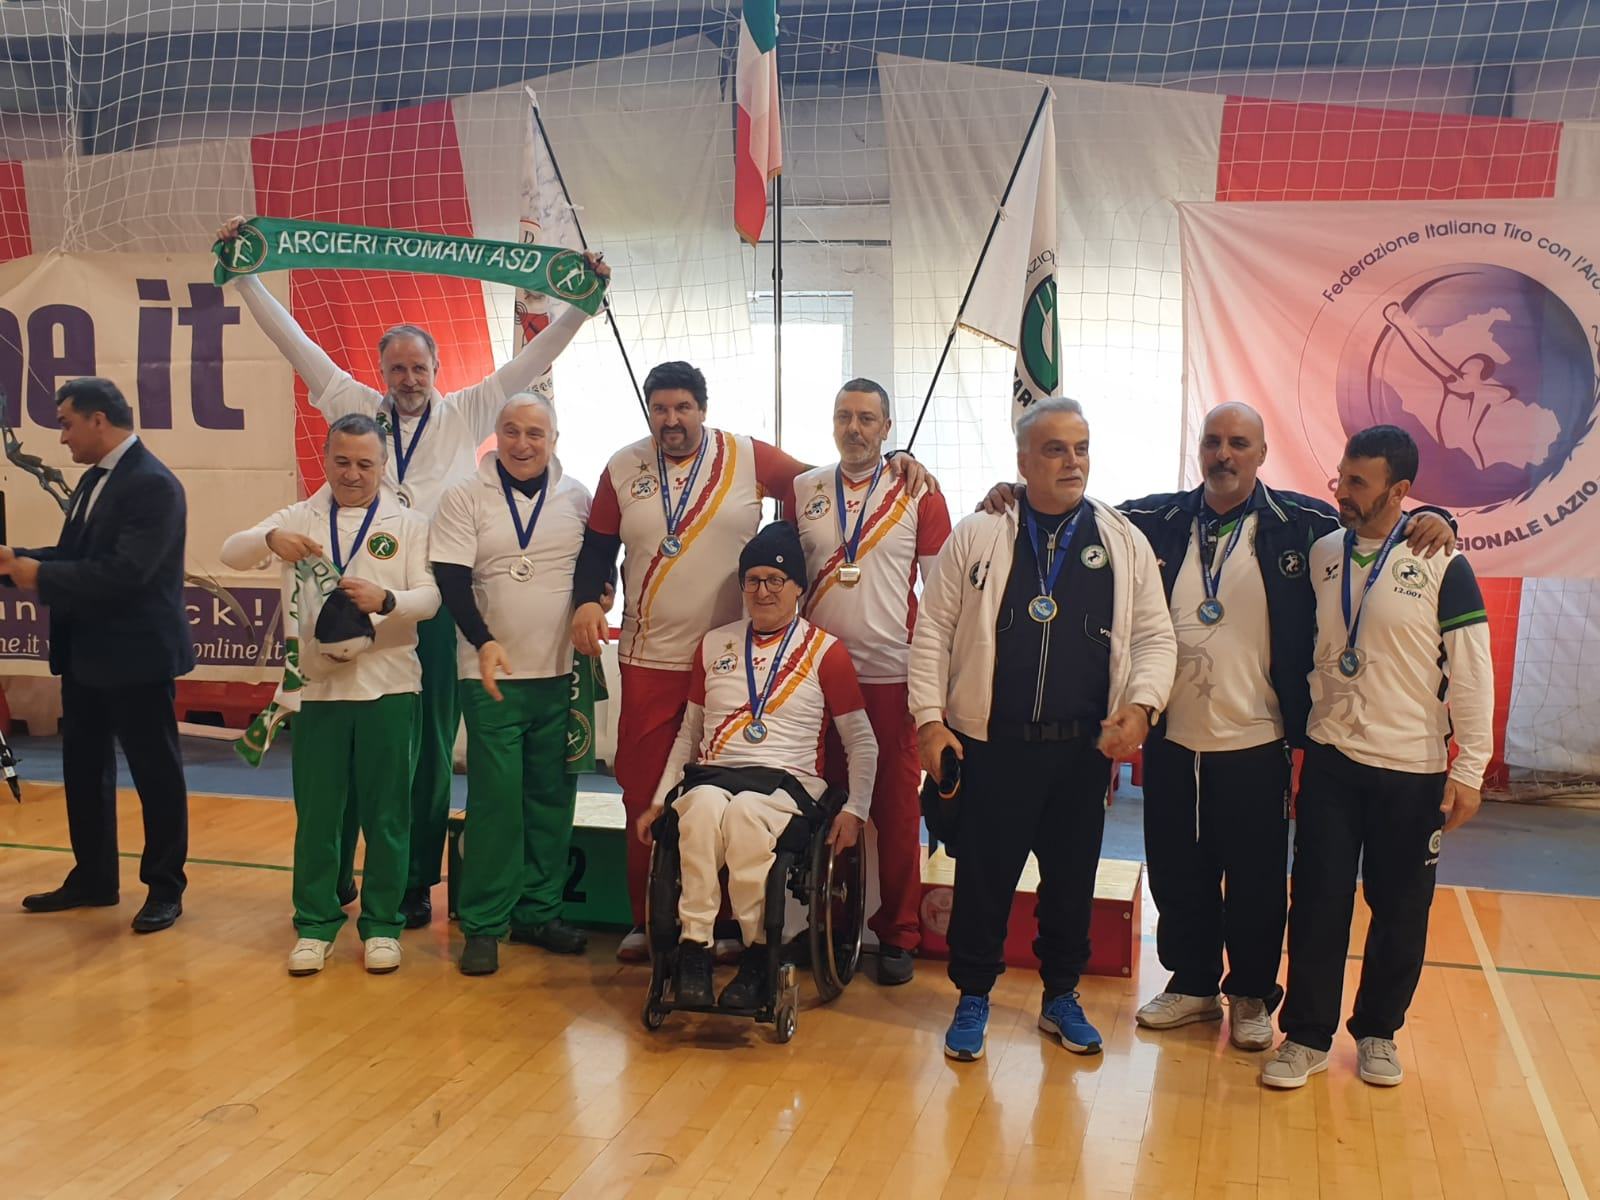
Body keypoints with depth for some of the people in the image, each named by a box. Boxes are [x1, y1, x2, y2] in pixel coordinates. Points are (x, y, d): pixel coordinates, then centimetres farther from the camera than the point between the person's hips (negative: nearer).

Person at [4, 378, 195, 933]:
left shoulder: (153, 484, -18)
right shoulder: (93, 480, 12)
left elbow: (125, 573, -26)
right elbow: (76, 555, 13)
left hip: (136, 655, -9)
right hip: (86, 654, 10)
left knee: (155, 772, 3)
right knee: (83, 768, 17)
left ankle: (166, 888, 15)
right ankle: (93, 879, 31)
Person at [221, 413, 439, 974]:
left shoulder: (408, 524, 5)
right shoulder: (299, 518, 8)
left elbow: (429, 595, -5)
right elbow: (231, 552, -5)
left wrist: (386, 600, -27)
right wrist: (270, 538, -28)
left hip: (387, 686, -1)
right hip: (317, 686, 1)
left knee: (386, 813, 6)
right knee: (316, 812, 7)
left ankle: (381, 925, 18)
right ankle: (314, 925, 20)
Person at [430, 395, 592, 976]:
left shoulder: (577, 498, 6)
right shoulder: (466, 497, -1)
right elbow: (451, 578, -8)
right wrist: (483, 641, -20)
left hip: (562, 673, 3)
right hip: (493, 675, -3)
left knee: (551, 797, 9)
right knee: (495, 799, -3)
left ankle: (539, 911, 21)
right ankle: (483, 925, 8)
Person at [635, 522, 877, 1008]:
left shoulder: (826, 651, 7)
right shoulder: (714, 644, 18)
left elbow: (862, 741, 8)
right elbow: (689, 732, 23)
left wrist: (854, 810, -4)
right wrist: (659, 800, 15)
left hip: (787, 781, -2)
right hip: (712, 773, 3)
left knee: (746, 810, -38)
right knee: (705, 804, -36)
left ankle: (757, 955, -27)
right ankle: (694, 949, -30)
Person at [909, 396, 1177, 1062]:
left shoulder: (1124, 542, 5)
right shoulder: (976, 535, 1)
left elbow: (1155, 635, 6)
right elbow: (933, 629, 1)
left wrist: (1140, 705, -11)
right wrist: (930, 719, -5)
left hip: (1084, 747, 2)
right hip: (991, 741, -2)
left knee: (1072, 877, 13)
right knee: (983, 875, 5)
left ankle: (1062, 995, 32)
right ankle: (973, 996, 24)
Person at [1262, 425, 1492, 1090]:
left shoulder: (1441, 565, -10)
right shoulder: (1322, 554, 2)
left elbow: (1472, 673, -9)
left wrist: (1469, 770, -10)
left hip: (1412, 770, -2)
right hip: (1330, 761, 3)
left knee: (1400, 909, 10)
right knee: (1318, 902, 5)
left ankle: (1378, 1032, 28)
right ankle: (1307, 1035, 18)